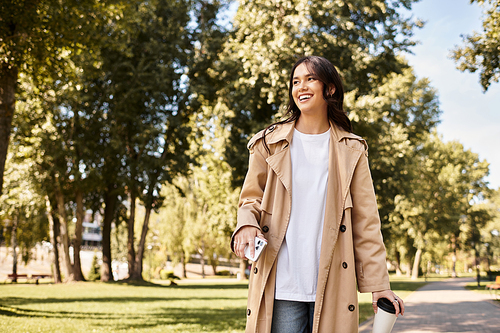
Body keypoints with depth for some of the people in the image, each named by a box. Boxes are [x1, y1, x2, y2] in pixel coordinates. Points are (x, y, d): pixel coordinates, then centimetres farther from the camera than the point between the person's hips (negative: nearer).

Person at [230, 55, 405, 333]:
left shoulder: (350, 150, 9)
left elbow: (365, 221, 6)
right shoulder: (269, 143, 9)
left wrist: (378, 284, 0)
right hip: (282, 286, 0)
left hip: (332, 285, 1)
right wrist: (247, 225, -12)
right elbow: (250, 199, 12)